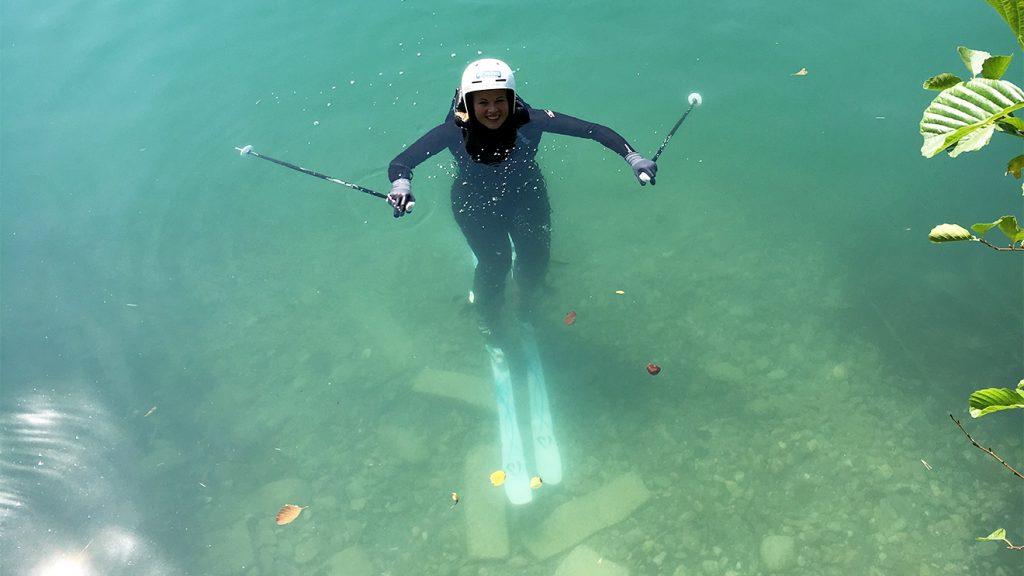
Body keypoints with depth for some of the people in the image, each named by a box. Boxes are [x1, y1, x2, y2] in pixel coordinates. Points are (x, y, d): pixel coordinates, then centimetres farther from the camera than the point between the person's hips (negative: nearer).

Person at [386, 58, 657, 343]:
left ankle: (526, 309, 36)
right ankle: (488, 319, 29)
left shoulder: (529, 120, -30)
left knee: (536, 258, -2)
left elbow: (595, 130, -31)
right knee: (495, 263, -8)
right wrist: (401, 186, -55)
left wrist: (633, 157, -44)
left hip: (527, 197, 1)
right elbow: (400, 163, -32)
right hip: (476, 206, -1)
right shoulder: (455, 131, -31)